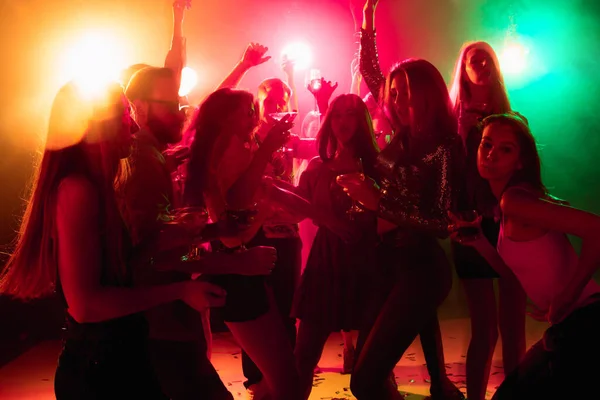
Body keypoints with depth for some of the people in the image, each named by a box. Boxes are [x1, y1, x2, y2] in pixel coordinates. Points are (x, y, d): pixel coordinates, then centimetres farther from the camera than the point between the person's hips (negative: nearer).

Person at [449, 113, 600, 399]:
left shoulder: (514, 199, -17)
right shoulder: (506, 207, 10)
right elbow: (520, 275, 16)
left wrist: (567, 297, -20)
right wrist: (479, 243, 5)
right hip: (569, 325, 9)